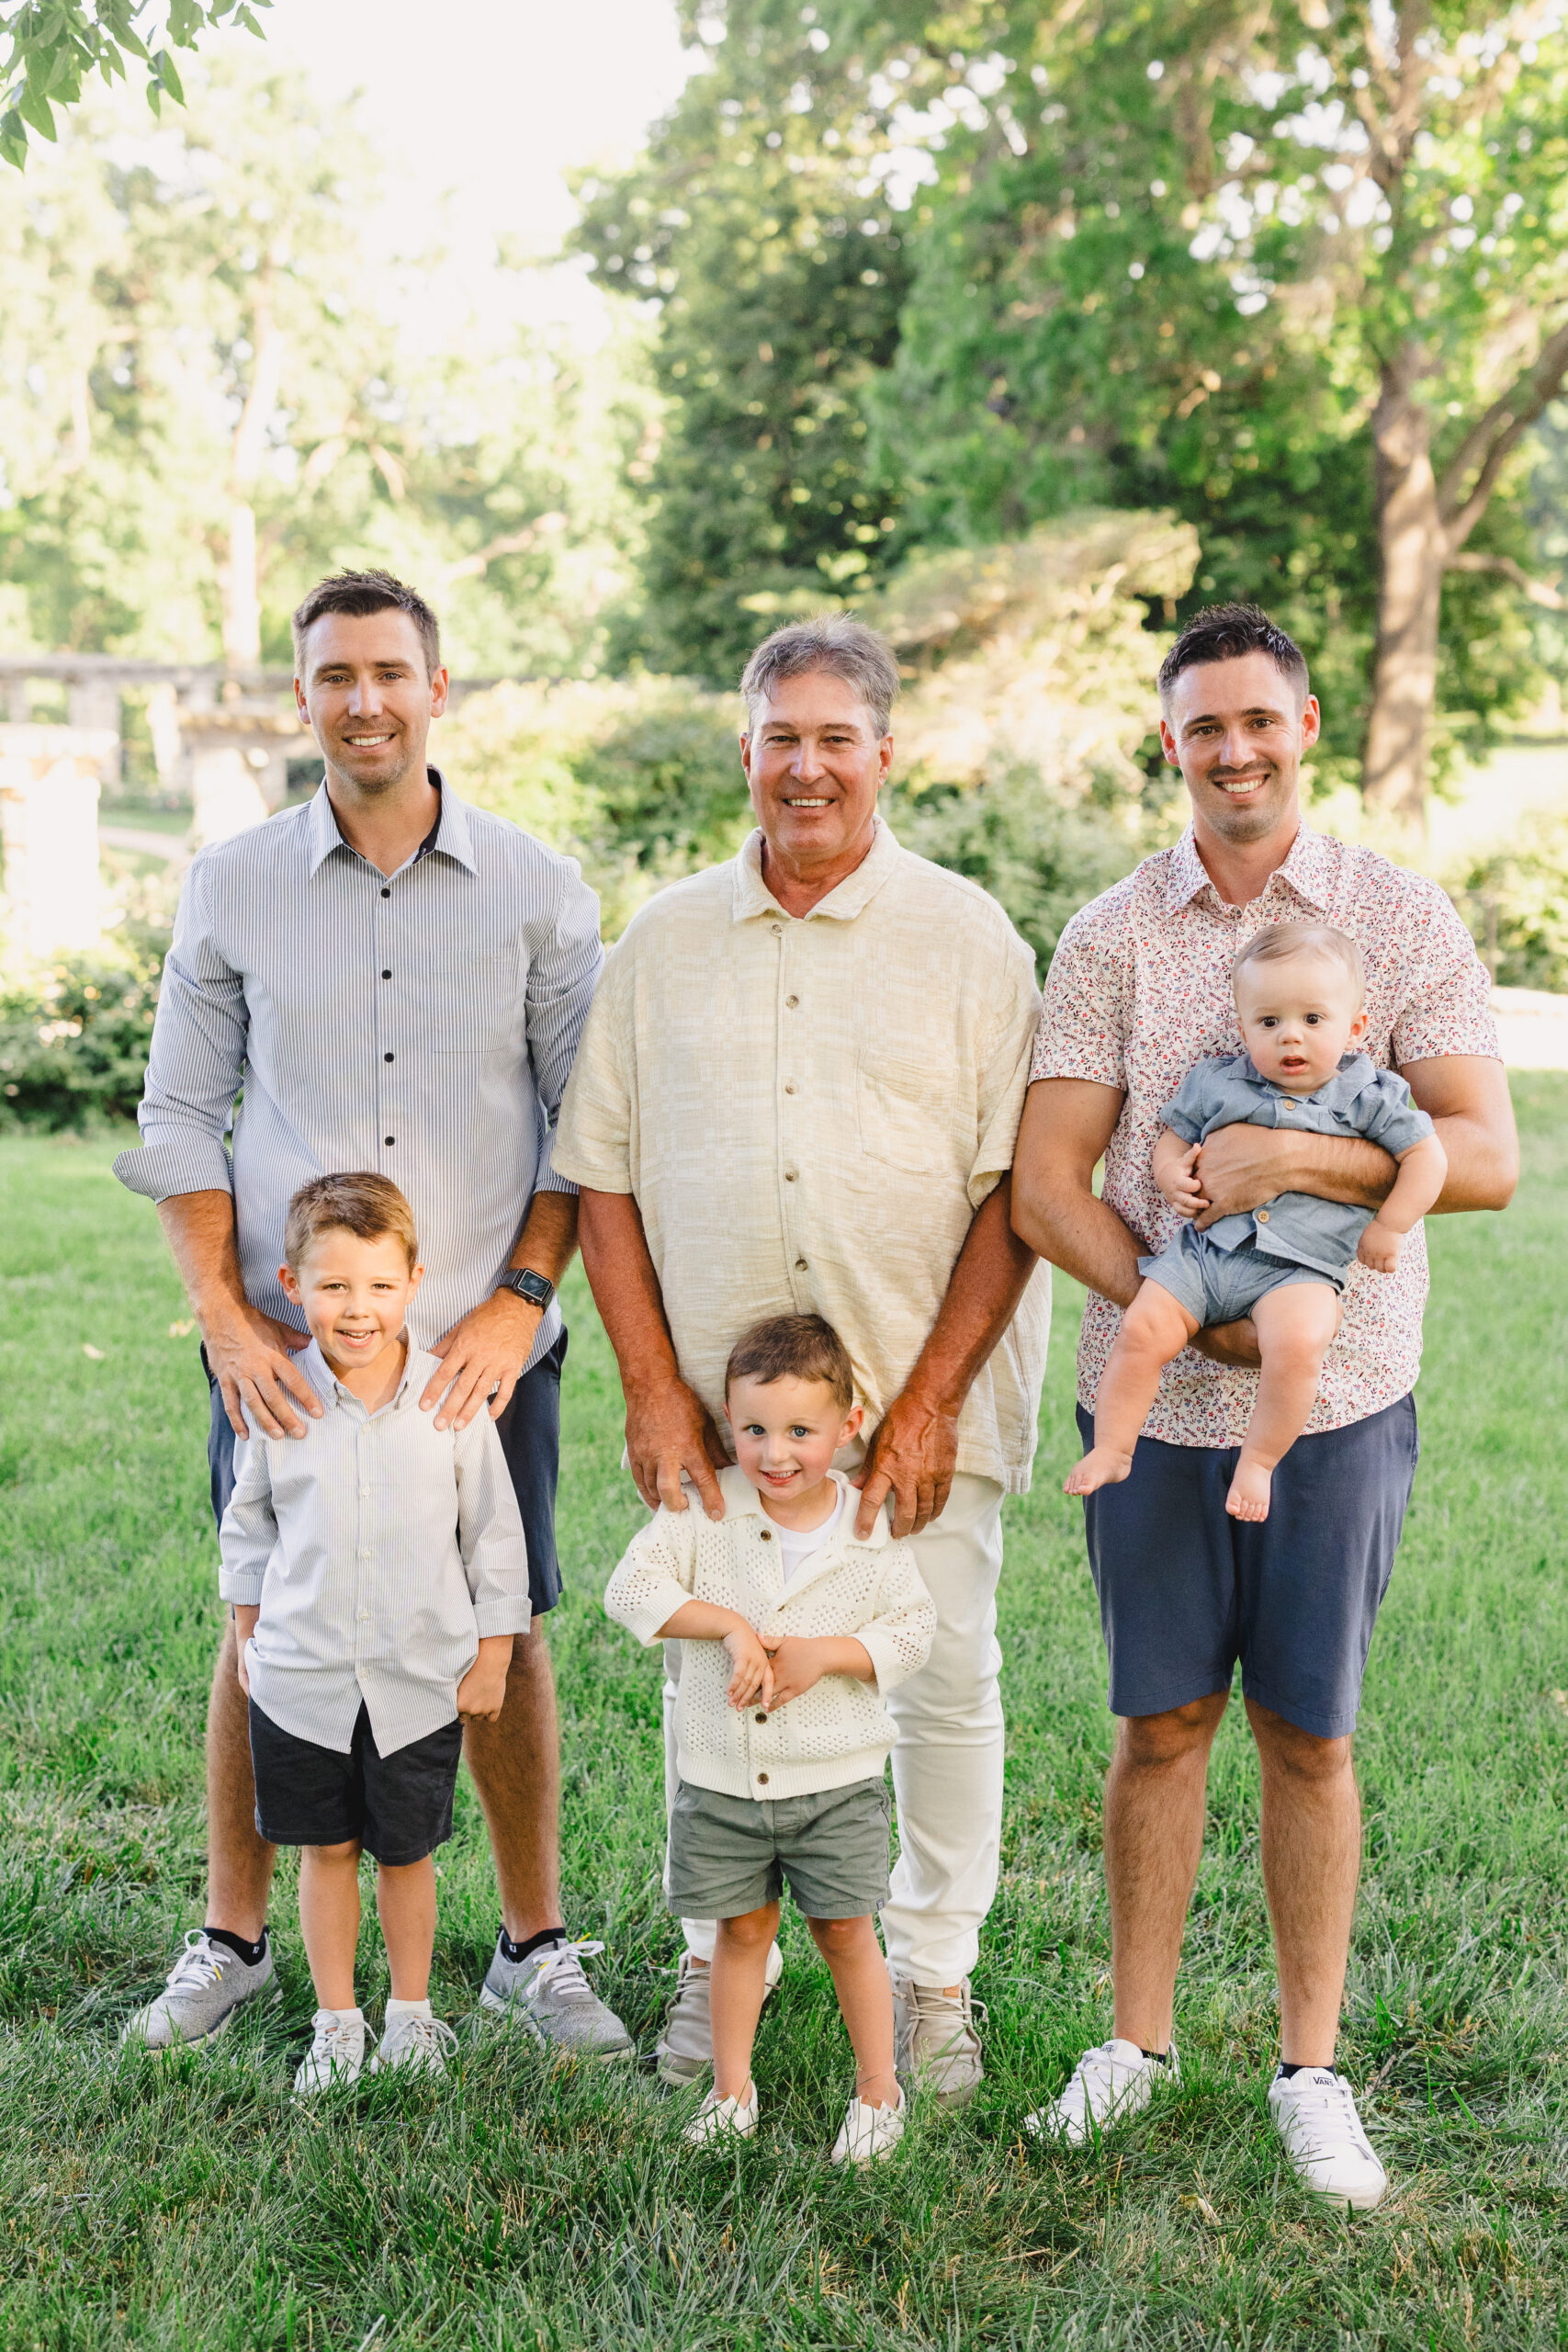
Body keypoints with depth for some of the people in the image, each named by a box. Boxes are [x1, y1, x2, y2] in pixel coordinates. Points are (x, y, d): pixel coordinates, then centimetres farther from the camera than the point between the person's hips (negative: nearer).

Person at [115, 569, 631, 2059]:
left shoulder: (538, 892, 1)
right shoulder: (231, 887, 3)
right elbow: (178, 1120, 6)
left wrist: (520, 1300, -8)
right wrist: (224, 1312, -4)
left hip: (481, 1345, 0)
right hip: (287, 1346, 1)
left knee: (504, 1640, 6)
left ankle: (534, 1951, 22)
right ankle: (230, 1941, 26)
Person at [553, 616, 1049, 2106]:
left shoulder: (967, 939, -1)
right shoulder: (665, 943, 7)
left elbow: (1014, 1189, -4)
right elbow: (603, 1176, 7)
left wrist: (930, 1399, -12)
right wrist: (653, 1388, -2)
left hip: (921, 1396, -2)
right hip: (719, 1402, 2)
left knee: (944, 1688, 4)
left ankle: (932, 1978, 22)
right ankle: (716, 1961, 27)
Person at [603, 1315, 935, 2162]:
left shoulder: (869, 1527, -8)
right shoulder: (705, 1508, -8)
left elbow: (913, 1632, -3)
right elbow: (630, 1590, -13)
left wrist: (827, 1653, -19)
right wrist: (727, 1624, -23)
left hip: (836, 1780, -1)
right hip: (723, 1776, 1)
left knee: (845, 1931, 7)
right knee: (741, 1929, 12)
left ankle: (878, 2090, 24)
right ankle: (732, 2089, 28)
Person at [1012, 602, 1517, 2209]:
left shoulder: (1402, 919, 0)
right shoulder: (1110, 936, 3)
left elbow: (1486, 1156, -8)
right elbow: (1046, 1188, -2)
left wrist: (1289, 1157, -20)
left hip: (1337, 1401, -1)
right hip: (1149, 1398, 1)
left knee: (1309, 1734, 7)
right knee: (1161, 1721, 10)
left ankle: (1309, 2070, 21)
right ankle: (1138, 2039, 25)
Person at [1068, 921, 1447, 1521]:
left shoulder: (1367, 1096, 3)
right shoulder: (1215, 1083, 10)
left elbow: (1427, 1157, 6)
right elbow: (1172, 1138, 21)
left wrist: (1388, 1227, 0)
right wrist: (1172, 1173, -1)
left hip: (1299, 1268, -3)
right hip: (1201, 1250, 3)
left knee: (1297, 1344, -32)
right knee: (1141, 1331, -16)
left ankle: (1258, 1461, -13)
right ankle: (1111, 1449, 2)